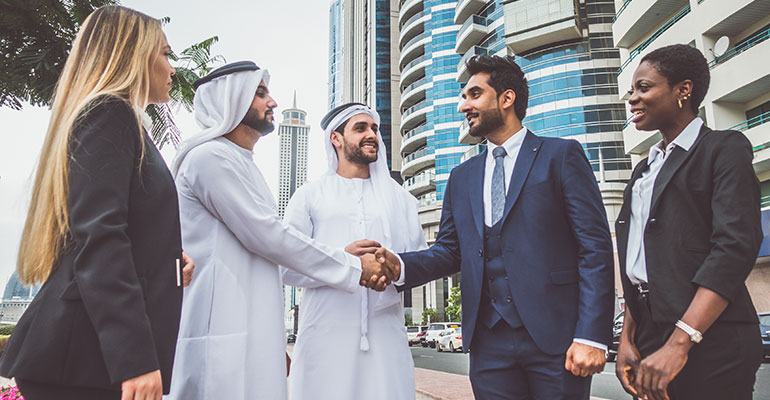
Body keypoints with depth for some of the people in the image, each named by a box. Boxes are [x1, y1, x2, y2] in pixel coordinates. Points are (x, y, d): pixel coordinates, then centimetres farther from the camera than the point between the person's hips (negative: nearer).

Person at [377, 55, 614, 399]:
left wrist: (591, 336, -14)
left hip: (554, 336, -4)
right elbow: (449, 250, 12)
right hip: (489, 344, 4)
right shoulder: (462, 177, 16)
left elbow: (595, 246, -6)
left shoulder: (561, 155, 0)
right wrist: (398, 265, -9)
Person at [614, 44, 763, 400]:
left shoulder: (724, 148, -2)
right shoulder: (643, 170, 19)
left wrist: (678, 344, -22)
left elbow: (736, 246, -15)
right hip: (649, 338, 7)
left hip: (709, 344, -6)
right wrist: (627, 338, 5)